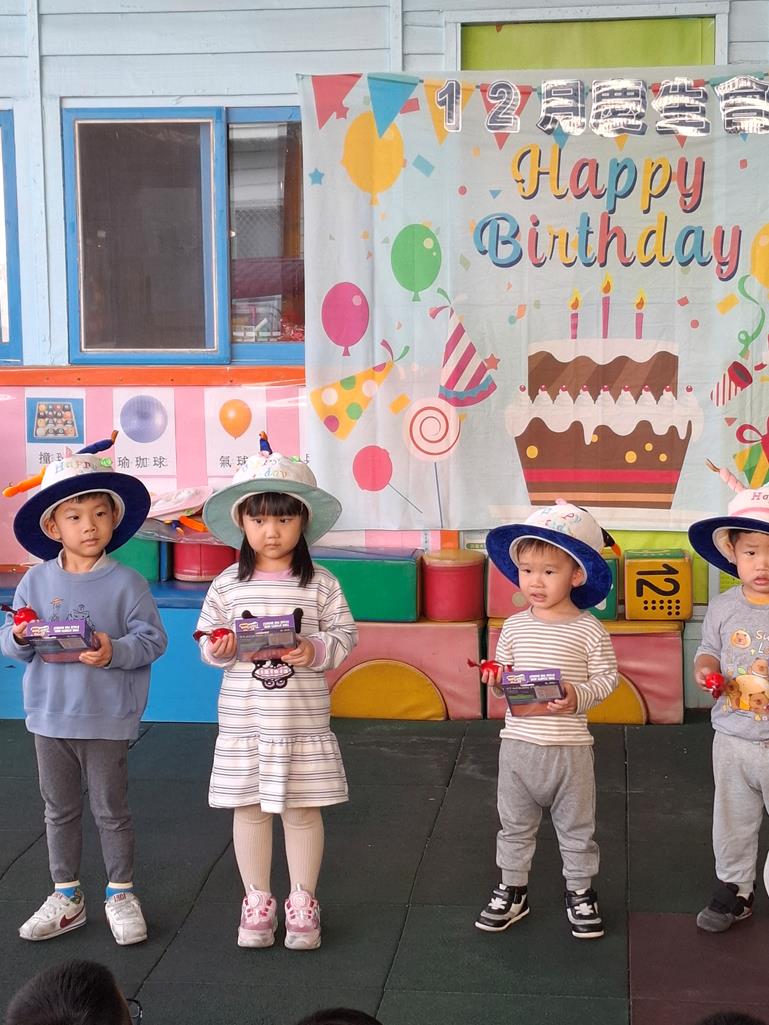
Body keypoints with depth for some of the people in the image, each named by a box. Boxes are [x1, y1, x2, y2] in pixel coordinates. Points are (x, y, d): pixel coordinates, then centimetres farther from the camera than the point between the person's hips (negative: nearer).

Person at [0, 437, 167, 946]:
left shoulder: (127, 583, -10)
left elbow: (152, 639, -13)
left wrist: (116, 651, -29)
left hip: (107, 718, -3)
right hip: (50, 716, 3)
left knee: (111, 811, 10)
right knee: (61, 810, 16)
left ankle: (121, 895, 26)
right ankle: (66, 898, 30)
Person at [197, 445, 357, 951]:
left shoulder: (321, 584, -4)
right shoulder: (228, 584, 0)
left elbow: (346, 634, -2)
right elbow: (209, 639, 5)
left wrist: (316, 650, -20)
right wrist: (220, 649, -16)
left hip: (303, 719, -1)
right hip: (244, 719, 1)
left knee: (302, 810, 8)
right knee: (250, 809, 11)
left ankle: (303, 900, 25)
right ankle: (257, 899, 27)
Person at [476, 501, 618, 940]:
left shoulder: (589, 630, -9)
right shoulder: (514, 627, 2)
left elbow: (606, 676, -7)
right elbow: (503, 671, 10)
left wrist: (578, 697, -24)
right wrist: (496, 679, -12)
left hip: (570, 746, -3)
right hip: (518, 741, 3)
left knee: (576, 826, 13)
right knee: (515, 824, 15)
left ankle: (581, 892, 29)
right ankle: (512, 891, 30)